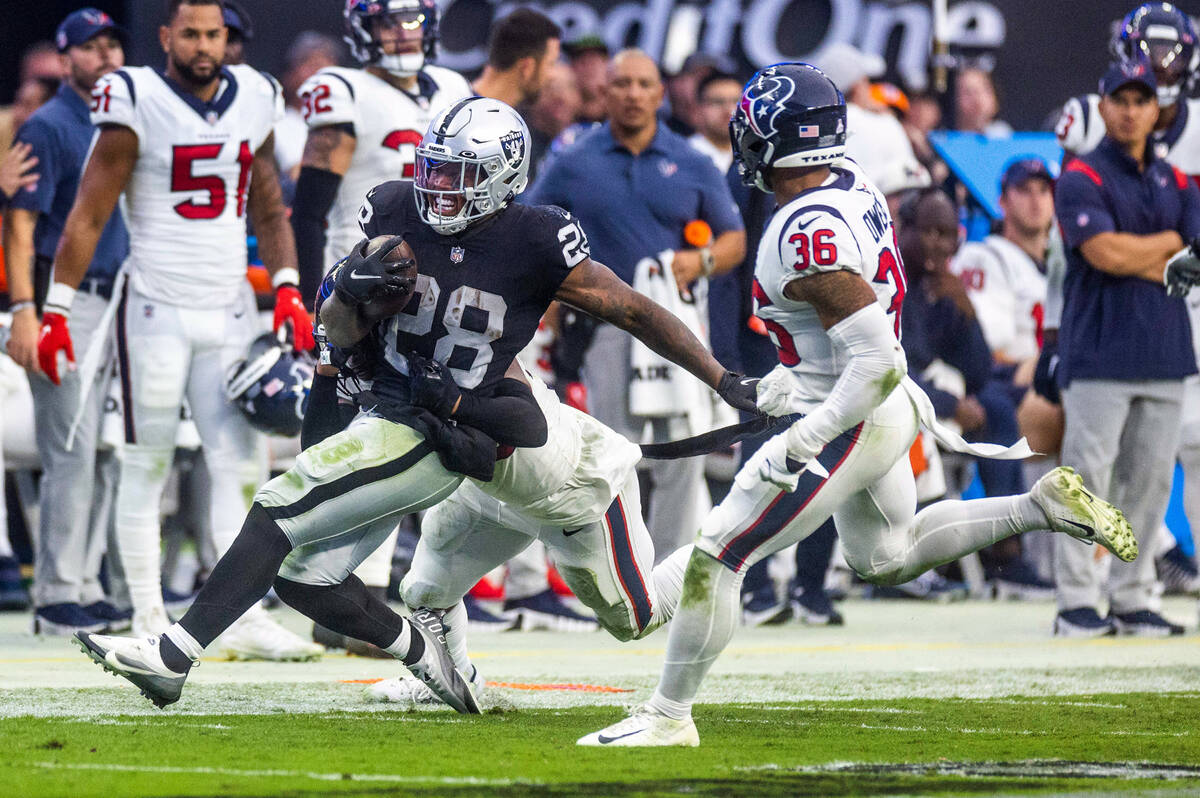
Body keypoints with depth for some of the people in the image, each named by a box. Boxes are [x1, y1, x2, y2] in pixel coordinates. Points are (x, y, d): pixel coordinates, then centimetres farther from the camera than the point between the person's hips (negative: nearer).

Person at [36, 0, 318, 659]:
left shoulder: (252, 102, 7)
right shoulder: (138, 105, -9)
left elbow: (268, 210, 18)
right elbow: (87, 217, -8)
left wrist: (287, 288, 6)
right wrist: (55, 312, -11)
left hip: (229, 312, 5)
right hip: (157, 309, -5)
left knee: (239, 464, 0)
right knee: (147, 465, 1)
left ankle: (246, 616, 1)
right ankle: (147, 618, 7)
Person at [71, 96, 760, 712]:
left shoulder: (536, 244, -11)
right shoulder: (396, 213, 1)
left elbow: (637, 312, -2)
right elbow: (337, 333, 7)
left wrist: (724, 381, -1)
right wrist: (357, 292, -17)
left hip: (430, 443, -7)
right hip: (379, 415, 7)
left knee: (279, 510, -16)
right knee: (303, 576, 5)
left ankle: (172, 657, -18)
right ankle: (419, 646, 25)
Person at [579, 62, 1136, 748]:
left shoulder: (809, 235, -28)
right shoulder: (855, 185, 1)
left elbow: (878, 362, -30)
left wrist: (801, 445, -27)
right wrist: (793, 377, 23)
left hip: (852, 425, -10)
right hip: (891, 411, 10)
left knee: (716, 559, -3)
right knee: (889, 560, 31)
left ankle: (669, 716, 3)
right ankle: (1043, 506, 23)